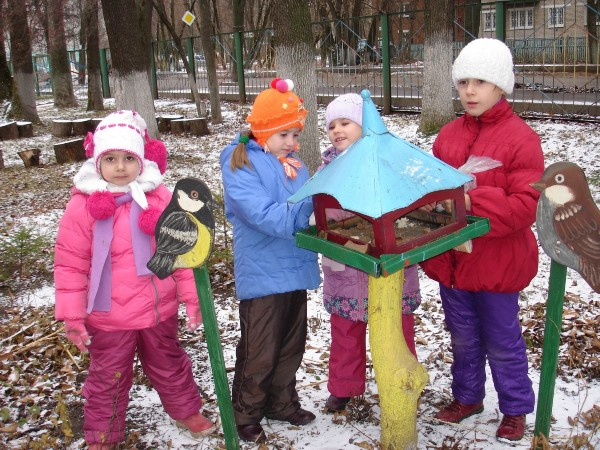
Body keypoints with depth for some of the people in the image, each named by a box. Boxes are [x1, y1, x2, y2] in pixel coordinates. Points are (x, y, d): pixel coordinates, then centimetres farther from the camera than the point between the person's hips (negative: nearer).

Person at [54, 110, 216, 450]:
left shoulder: (161, 198, -5)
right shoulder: (84, 205, -12)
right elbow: (70, 265, -8)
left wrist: (191, 296, 0)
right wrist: (72, 316, -9)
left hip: (159, 310, 2)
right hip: (108, 317, -2)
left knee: (170, 367, 23)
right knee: (108, 378, 16)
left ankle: (187, 411, 46)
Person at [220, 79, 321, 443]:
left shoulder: (294, 163, 9)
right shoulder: (240, 165, -13)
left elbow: (309, 205, 12)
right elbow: (264, 215, -25)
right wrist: (307, 209, -26)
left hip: (296, 267, 7)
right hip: (263, 273, -7)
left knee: (292, 346, 20)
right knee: (259, 353, 5)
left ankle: (283, 403, 39)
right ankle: (246, 415, 25)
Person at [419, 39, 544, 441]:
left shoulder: (521, 138, -14)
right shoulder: (448, 135, 4)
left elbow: (525, 206, -21)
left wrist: (471, 202, -31)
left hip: (497, 264, -5)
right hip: (451, 259, 5)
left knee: (502, 343, 13)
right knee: (463, 338, 22)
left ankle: (515, 409, 35)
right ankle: (467, 396, 43)